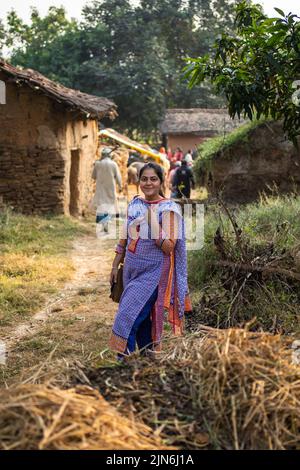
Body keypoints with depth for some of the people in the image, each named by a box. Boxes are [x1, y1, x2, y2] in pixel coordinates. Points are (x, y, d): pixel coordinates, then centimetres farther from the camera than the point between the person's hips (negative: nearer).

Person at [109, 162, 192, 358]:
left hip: (153, 272, -6)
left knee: (127, 317, -11)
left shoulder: (168, 209, -12)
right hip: (132, 269, 6)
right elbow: (125, 238, 14)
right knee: (141, 318, 14)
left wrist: (154, 226, -28)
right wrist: (115, 265, 15)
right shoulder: (134, 204, 6)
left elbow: (169, 247, -17)